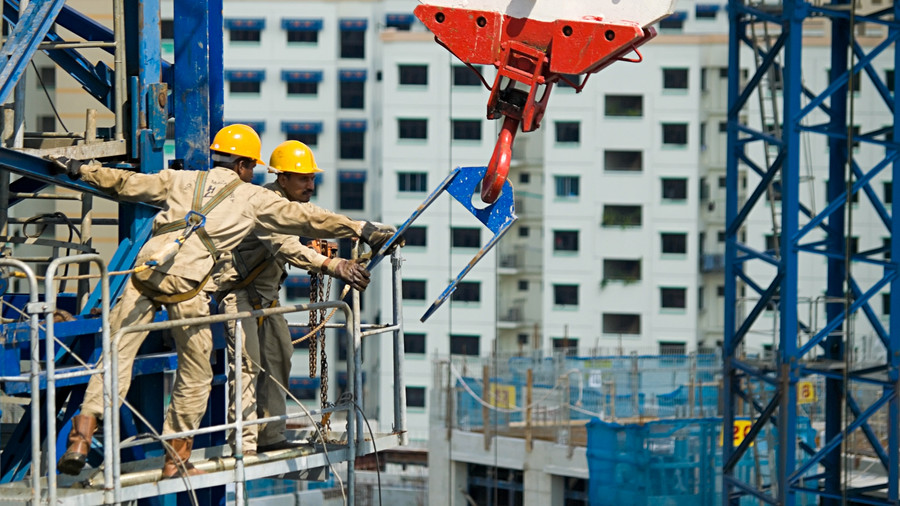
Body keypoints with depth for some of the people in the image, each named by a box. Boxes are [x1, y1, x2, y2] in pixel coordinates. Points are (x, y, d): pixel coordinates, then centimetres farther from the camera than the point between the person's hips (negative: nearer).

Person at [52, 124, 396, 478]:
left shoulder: (181, 180, 23)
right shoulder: (252, 198, 16)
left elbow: (126, 183, 29)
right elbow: (306, 219, 18)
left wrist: (80, 170, 43)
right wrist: (361, 229, 25)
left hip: (146, 268, 3)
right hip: (185, 281, -3)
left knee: (116, 356, 4)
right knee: (195, 374, 13)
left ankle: (80, 439, -9)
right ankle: (176, 460, 17)